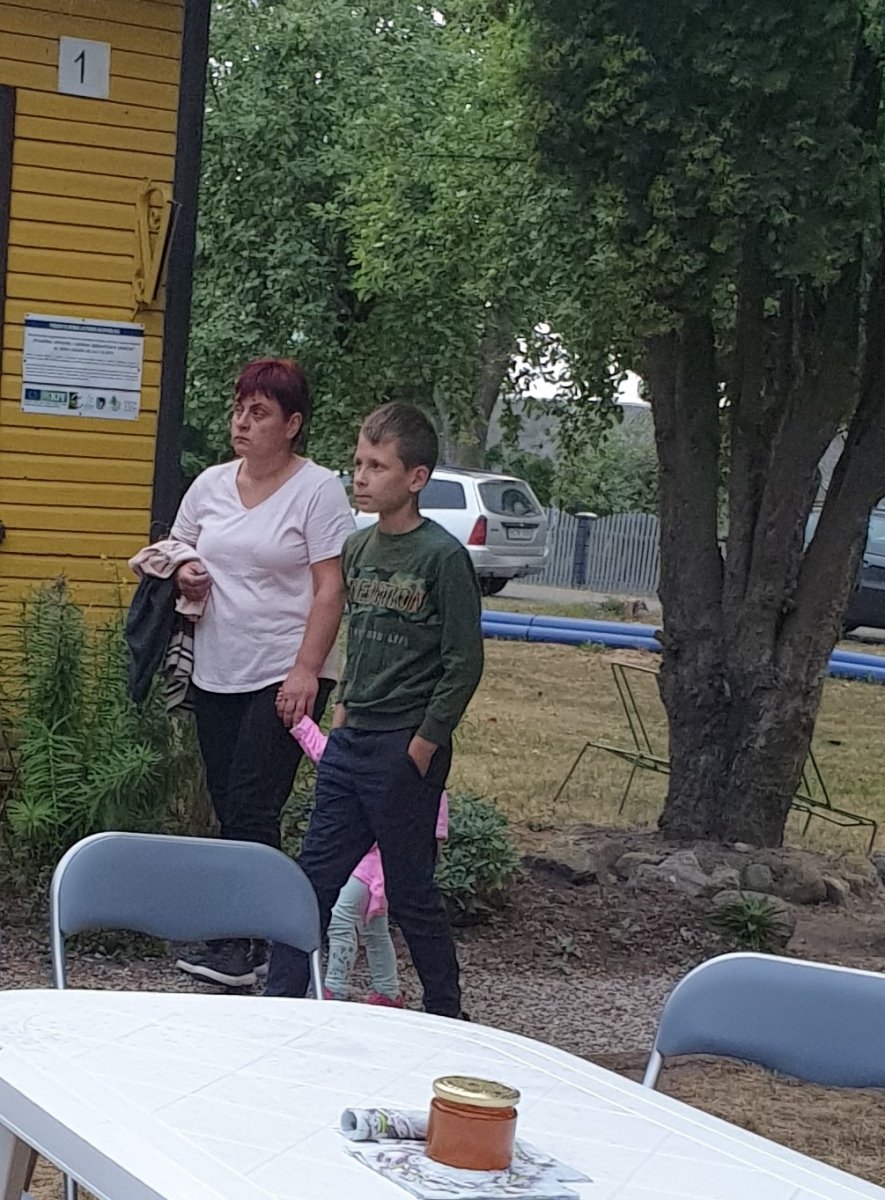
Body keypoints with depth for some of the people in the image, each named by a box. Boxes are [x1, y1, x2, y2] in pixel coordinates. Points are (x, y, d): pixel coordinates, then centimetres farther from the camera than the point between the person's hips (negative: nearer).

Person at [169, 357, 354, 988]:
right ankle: (248, 932, 18)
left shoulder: (318, 489, -7)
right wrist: (184, 574, -2)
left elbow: (330, 589, -11)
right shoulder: (211, 484, 9)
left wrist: (306, 671, -18)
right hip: (216, 674, 6)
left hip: (284, 676, -6)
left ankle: (245, 942, -5)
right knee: (227, 809, 9)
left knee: (252, 810, -10)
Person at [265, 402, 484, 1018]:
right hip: (349, 743, 7)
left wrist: (423, 744, -13)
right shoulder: (358, 548, 10)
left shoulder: (443, 556, -11)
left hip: (406, 752, -7)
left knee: (411, 891, 3)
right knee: (313, 878, 7)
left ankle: (447, 1016, 19)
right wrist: (345, 708, 13)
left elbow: (464, 663, -12)